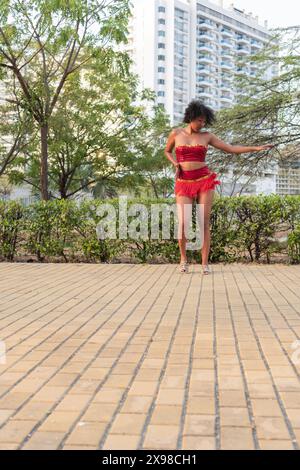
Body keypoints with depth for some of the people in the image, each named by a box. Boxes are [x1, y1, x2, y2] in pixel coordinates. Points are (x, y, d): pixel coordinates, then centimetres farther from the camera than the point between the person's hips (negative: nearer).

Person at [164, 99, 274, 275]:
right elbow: (167, 151, 22)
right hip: (184, 184, -1)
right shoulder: (176, 134, 5)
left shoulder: (207, 136, 6)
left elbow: (231, 148, 6)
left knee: (205, 223, -4)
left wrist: (256, 148, -1)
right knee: (183, 223, -11)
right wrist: (175, 164, 1)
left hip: (205, 181, 1)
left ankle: (205, 263, 2)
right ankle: (183, 258, 10)